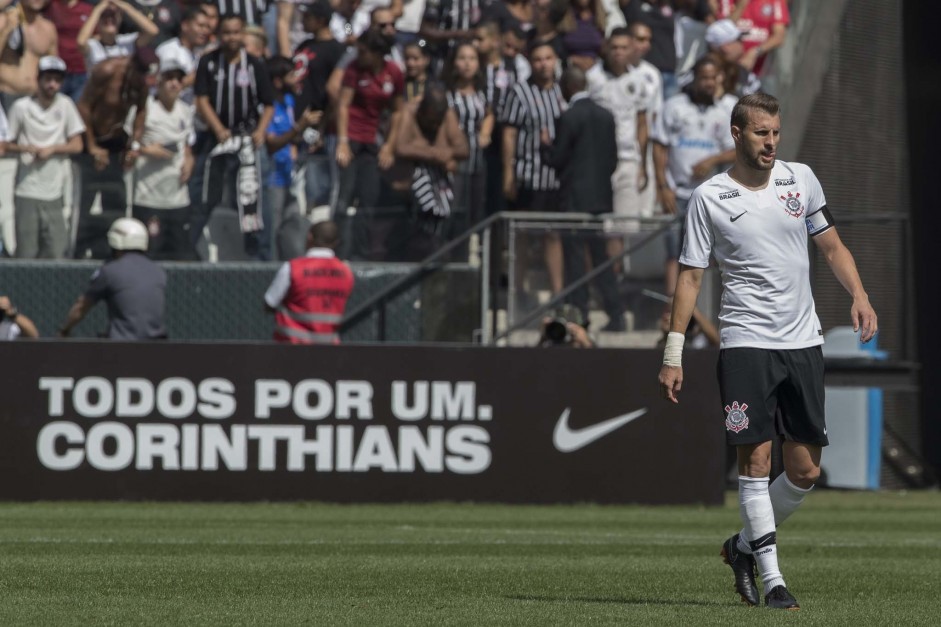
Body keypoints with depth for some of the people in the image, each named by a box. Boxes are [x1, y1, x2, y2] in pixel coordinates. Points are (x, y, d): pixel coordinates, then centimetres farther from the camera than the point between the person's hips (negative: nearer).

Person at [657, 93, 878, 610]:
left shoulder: (800, 179, 7)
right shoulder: (709, 197, -2)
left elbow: (832, 246, 15)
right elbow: (690, 275, 0)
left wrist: (859, 295, -3)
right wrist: (673, 353, -5)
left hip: (803, 342, 4)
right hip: (745, 341, -4)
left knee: (805, 471, 3)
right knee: (755, 460, -9)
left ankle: (744, 546, 25)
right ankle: (771, 578, -3)